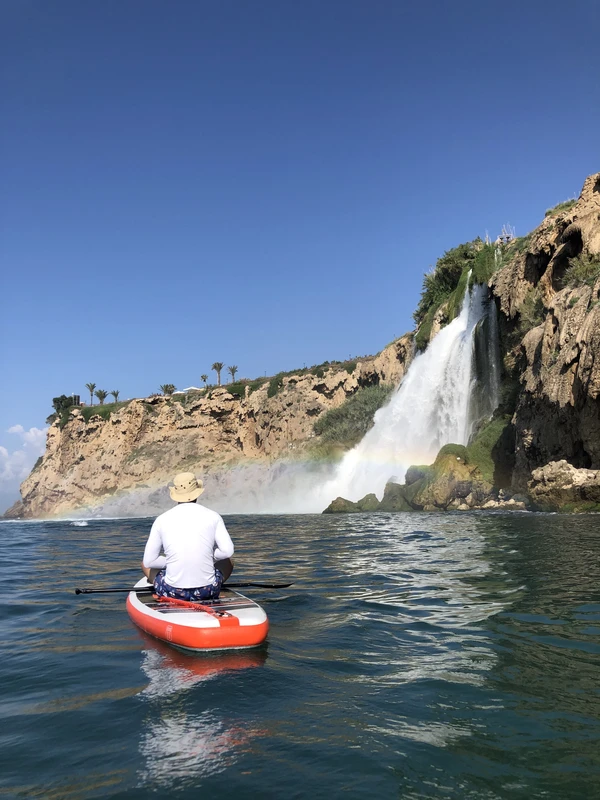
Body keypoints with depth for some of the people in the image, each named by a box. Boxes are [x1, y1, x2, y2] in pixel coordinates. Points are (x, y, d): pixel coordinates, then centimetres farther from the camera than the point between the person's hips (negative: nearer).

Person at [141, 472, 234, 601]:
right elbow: (228, 551, -6)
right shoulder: (213, 516, 0)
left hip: (172, 592, -1)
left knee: (145, 564, 27)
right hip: (208, 591, 1)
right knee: (228, 562, 31)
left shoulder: (162, 519, 0)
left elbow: (148, 561, 0)